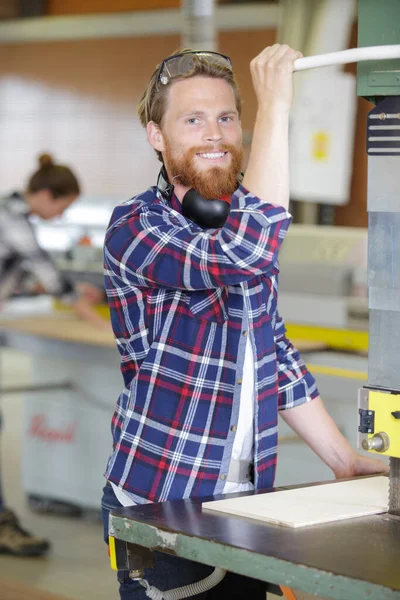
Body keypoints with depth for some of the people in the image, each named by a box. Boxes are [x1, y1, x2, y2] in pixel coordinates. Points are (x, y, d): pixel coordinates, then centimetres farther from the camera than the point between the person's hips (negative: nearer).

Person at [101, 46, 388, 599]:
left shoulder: (242, 221, 10)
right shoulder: (134, 228, -13)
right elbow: (242, 253, -32)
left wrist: (346, 462, 11)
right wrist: (276, 106, -28)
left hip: (247, 499, 6)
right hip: (157, 506, -6)